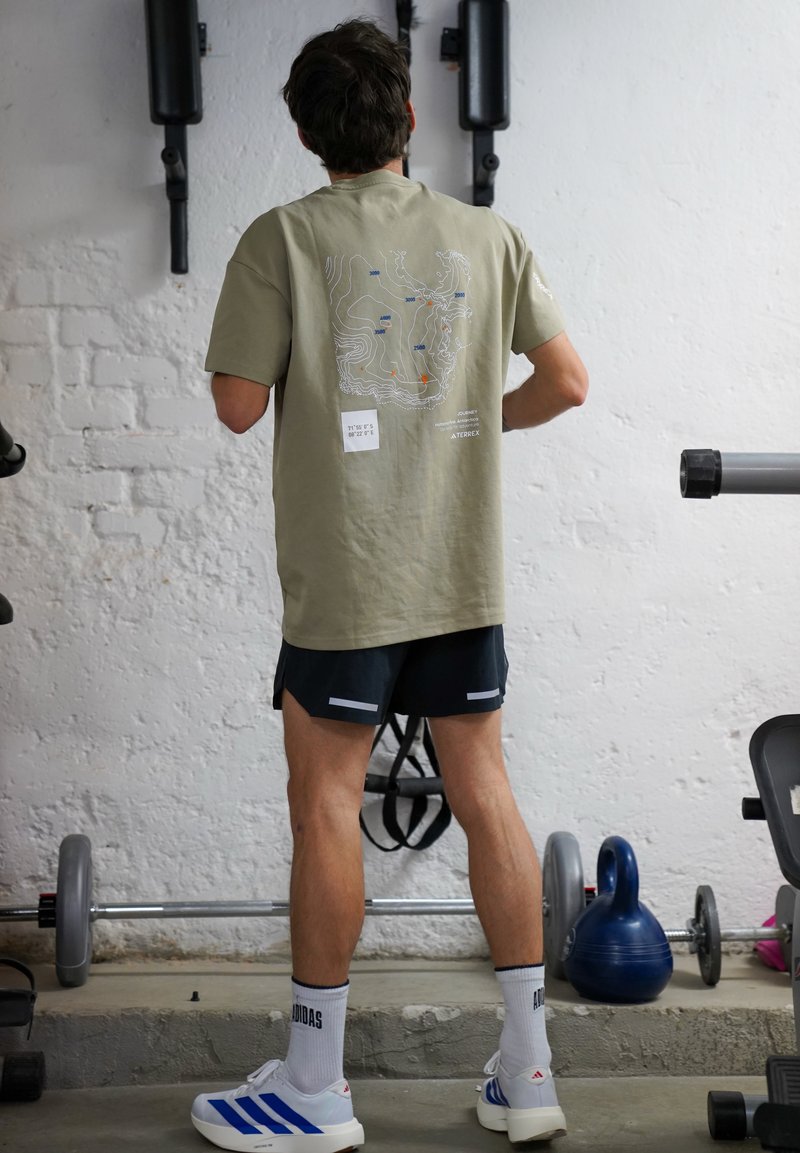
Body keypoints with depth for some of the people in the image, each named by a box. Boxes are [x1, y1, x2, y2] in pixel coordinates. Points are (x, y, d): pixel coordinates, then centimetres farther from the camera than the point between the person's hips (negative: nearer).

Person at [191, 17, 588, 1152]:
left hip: (345, 577, -4)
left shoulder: (284, 239, -7)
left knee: (326, 804, 4)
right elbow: (566, 382, 6)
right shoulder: (489, 237, 4)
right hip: (465, 569, 4)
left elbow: (238, 403, -7)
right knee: (484, 792, 10)